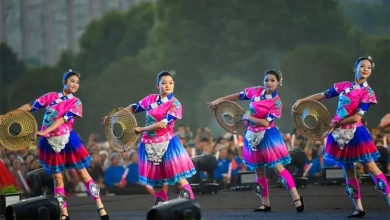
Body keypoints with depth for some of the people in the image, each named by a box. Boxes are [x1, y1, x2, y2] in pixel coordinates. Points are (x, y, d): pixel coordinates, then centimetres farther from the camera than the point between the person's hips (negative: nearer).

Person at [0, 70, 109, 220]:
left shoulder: (76, 103, -2)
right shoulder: (51, 97, 5)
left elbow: (64, 119, -16)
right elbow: (30, 106, 3)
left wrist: (44, 132, -27)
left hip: (67, 140, -2)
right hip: (50, 143, 2)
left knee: (83, 174, -2)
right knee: (57, 178, 6)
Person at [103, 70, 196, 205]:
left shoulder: (175, 104, -9)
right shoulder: (150, 99, 6)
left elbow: (163, 124, -17)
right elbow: (133, 108, 20)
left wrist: (141, 130, -10)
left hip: (167, 144, -5)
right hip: (149, 145, 5)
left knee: (179, 179, -8)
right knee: (155, 181, 9)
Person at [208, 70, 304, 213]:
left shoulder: (276, 102, -15)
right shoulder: (256, 91, 0)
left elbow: (265, 123, -20)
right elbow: (239, 96, 13)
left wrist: (248, 117, -12)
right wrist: (219, 100, 12)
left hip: (267, 136, -6)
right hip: (253, 136, 6)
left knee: (278, 168, -12)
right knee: (259, 171, 10)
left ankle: (297, 198, -13)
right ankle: (265, 204, 18)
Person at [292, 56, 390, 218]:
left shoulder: (367, 92, -10)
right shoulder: (344, 86, 5)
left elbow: (357, 118, -16)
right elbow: (323, 95, 14)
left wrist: (335, 124, -11)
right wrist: (301, 100, 9)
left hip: (355, 133, -5)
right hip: (340, 133, 5)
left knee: (371, 167, -7)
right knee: (348, 171, 7)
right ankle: (359, 208, 12)